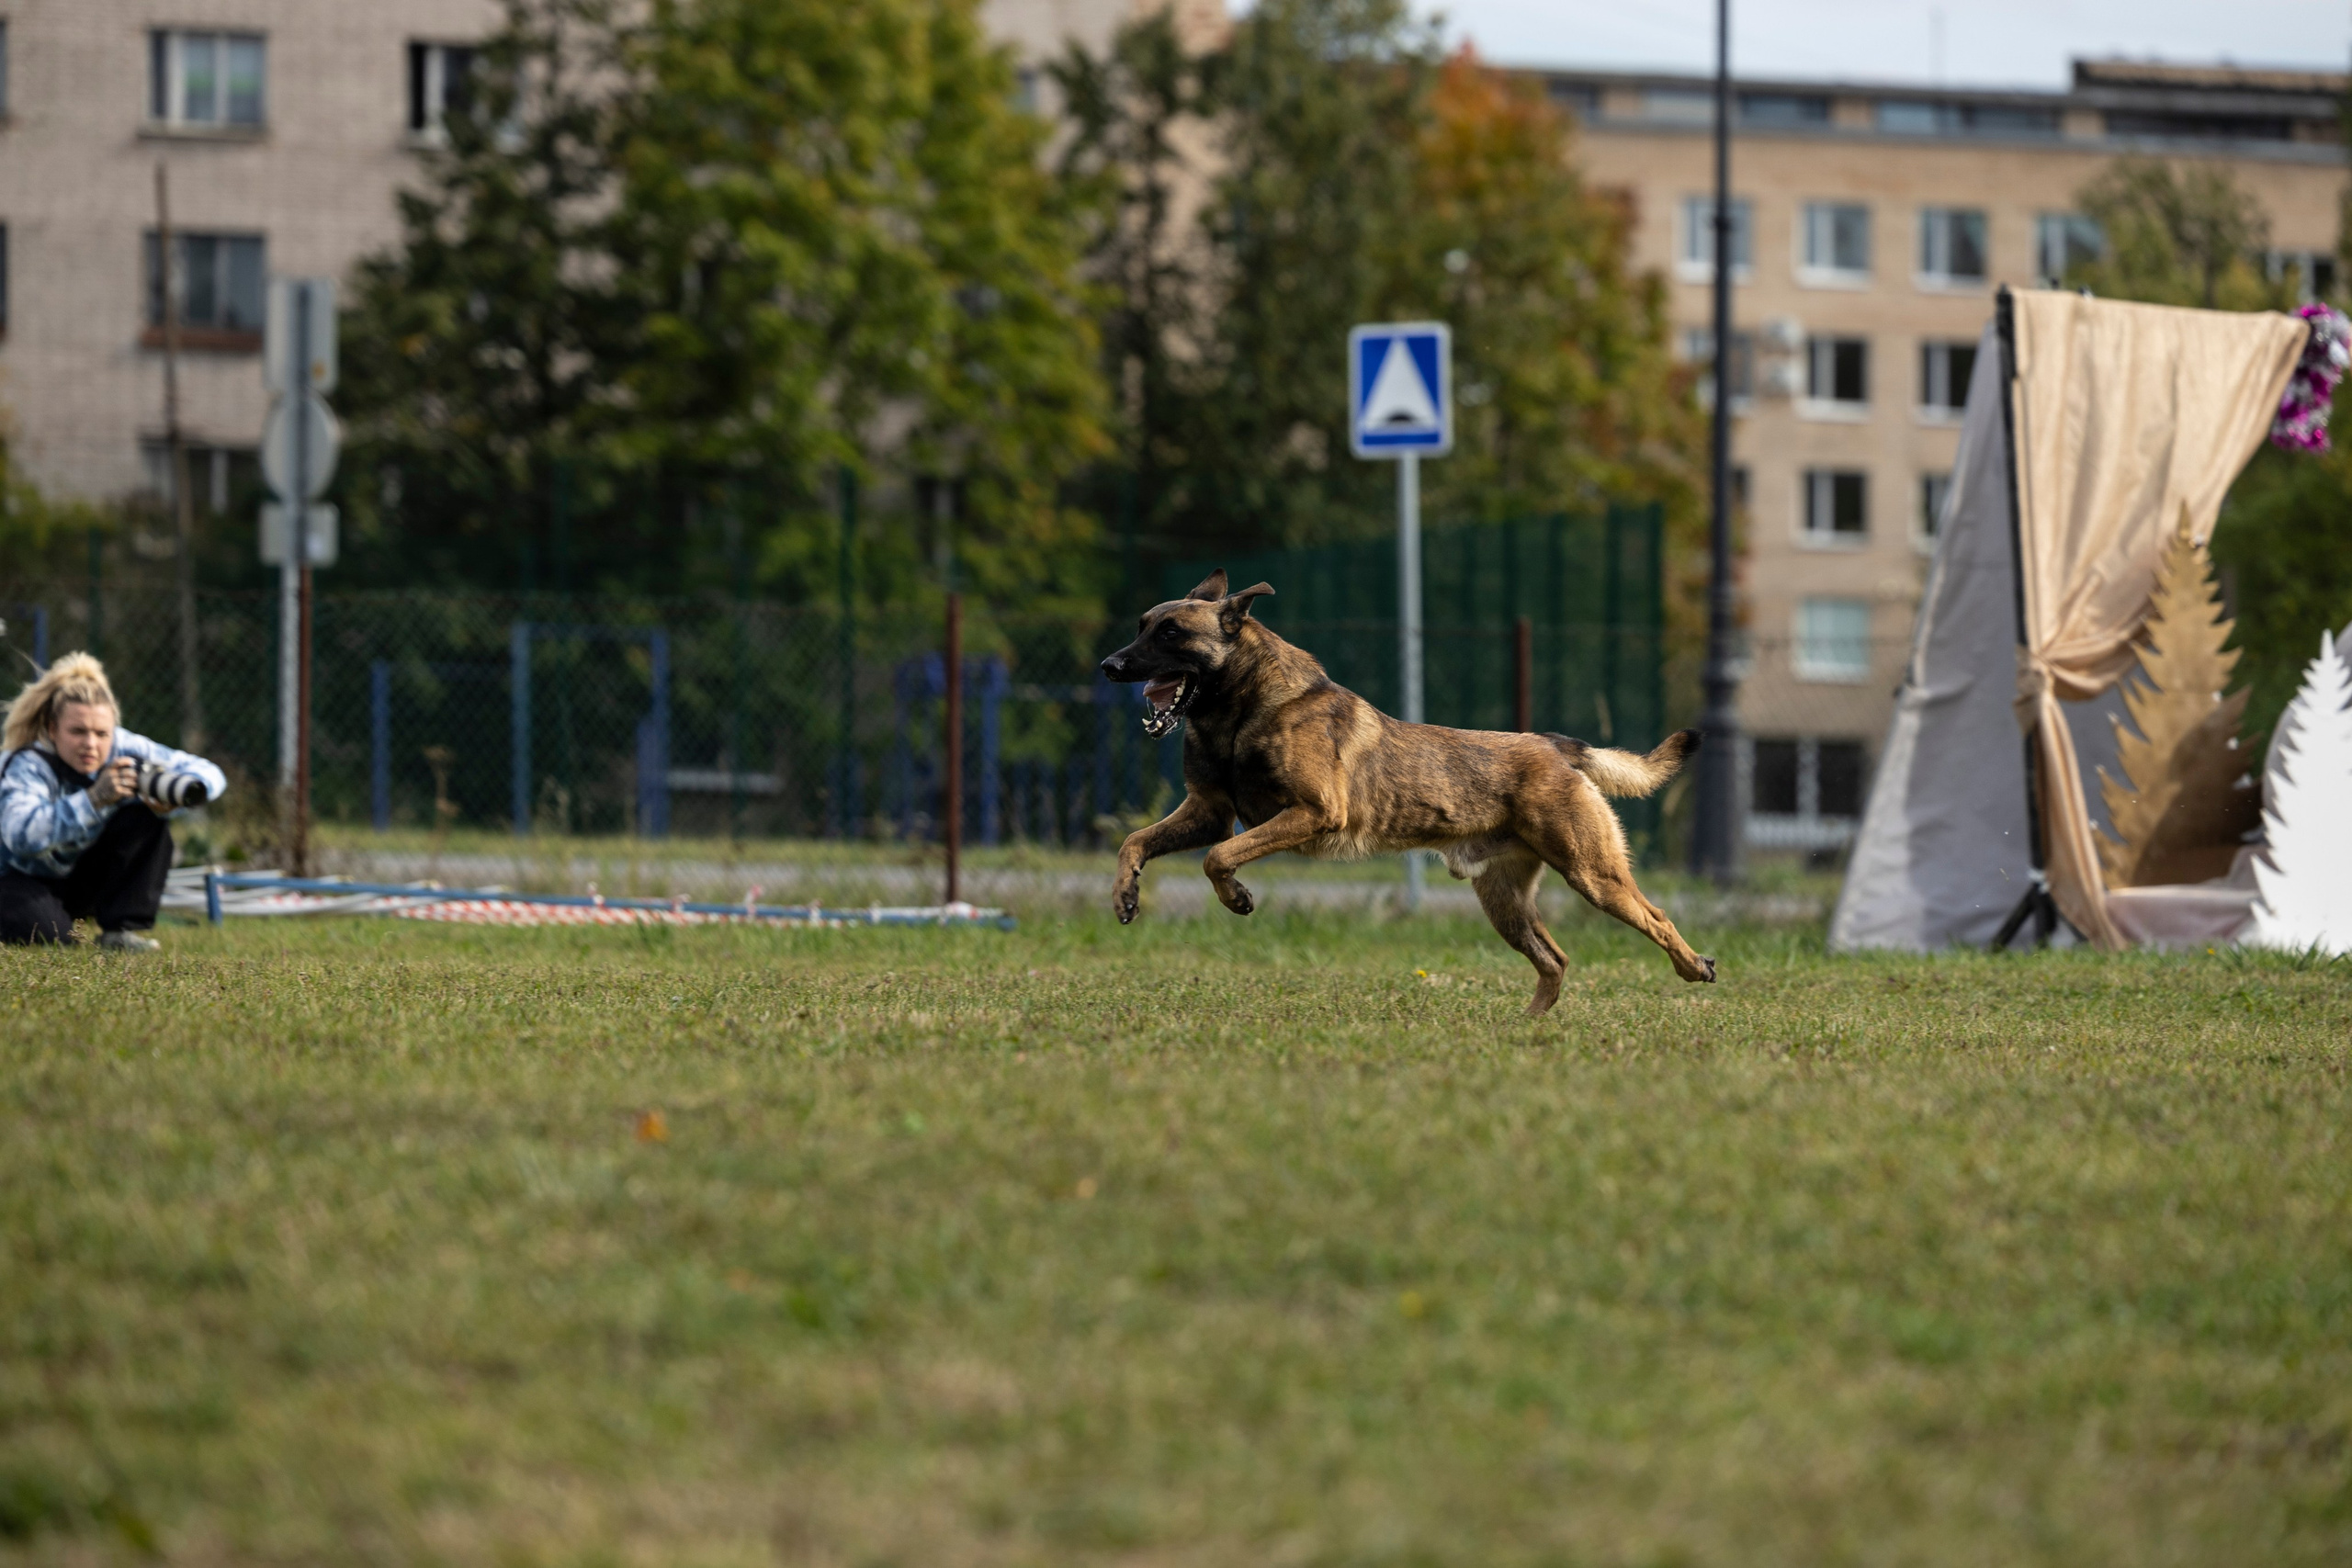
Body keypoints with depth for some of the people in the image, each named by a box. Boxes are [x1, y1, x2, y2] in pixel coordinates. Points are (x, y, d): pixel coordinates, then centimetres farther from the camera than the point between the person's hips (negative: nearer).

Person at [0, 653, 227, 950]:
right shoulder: (28, 766, -29)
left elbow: (208, 773, -16)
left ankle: (125, 929, -15)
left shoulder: (124, 748, -16)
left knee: (144, 816, -20)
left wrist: (173, 793, -41)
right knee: (45, 931, -37)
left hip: (86, 878, 5)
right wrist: (94, 799, -59)